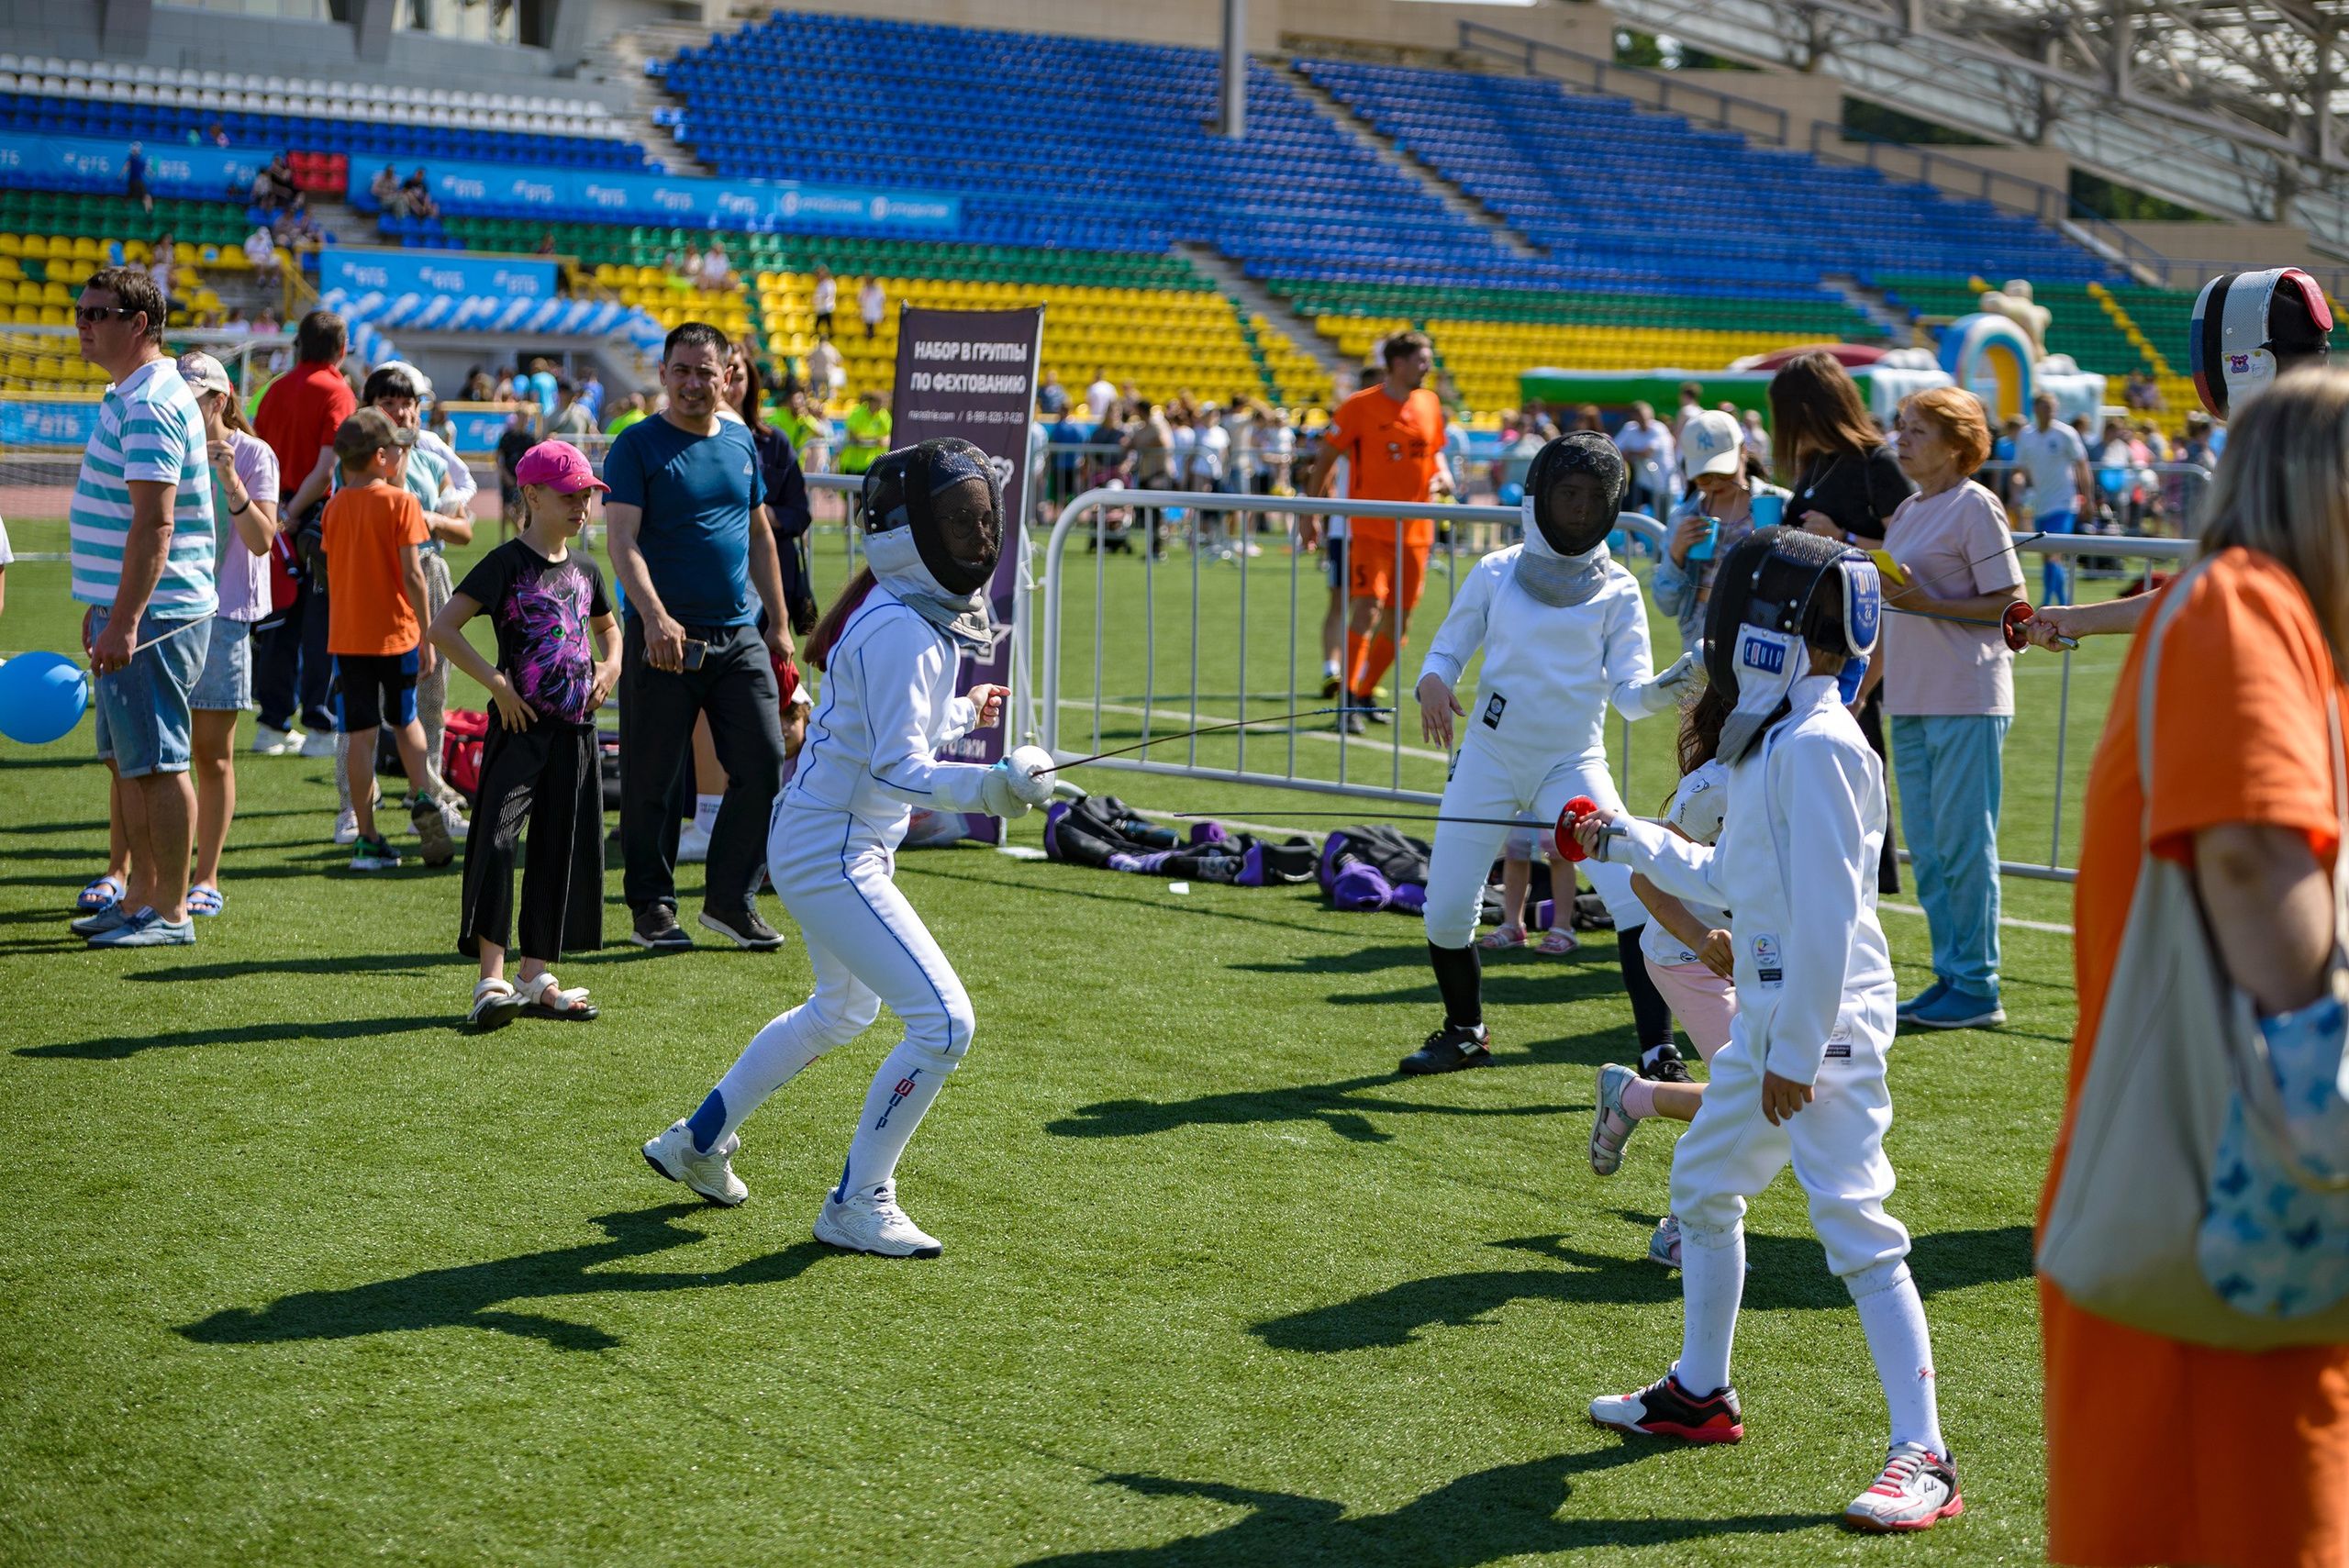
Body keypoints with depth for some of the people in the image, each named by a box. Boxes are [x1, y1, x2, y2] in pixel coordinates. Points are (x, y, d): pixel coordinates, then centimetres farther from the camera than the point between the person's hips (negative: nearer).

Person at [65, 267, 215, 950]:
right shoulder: (130, 397, 16)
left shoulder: (149, 406, -17)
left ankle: (171, 913, 0)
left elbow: (154, 524, -24)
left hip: (152, 616, -10)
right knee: (126, 762, 14)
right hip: (128, 610, 10)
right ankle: (139, 897, 22)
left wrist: (124, 622, -27)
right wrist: (103, 605, 26)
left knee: (156, 763, -5)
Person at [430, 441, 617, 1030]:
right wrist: (495, 682, -17)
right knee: (496, 842, -16)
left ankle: (537, 977, 18)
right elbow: (442, 628, -15)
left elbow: (607, 627, 32)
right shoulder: (508, 562, -8)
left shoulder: (584, 568, 12)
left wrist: (611, 664, 11)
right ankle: (492, 981, -16)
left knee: (560, 852, 9)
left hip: (576, 730, 7)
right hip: (521, 724, -7)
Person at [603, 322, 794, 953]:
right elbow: (623, 541, -14)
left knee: (764, 762, -1)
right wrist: (654, 616, -28)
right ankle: (652, 907, 14)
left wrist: (779, 624, 17)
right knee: (651, 779, 1)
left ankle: (730, 900, 12)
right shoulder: (636, 446, -4)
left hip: (739, 636, 5)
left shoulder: (742, 442, 13)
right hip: (665, 635, -5)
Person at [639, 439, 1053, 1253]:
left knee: (842, 1011, 31)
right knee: (942, 1022, -15)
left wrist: (961, 712, 23)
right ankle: (856, 1207, -1)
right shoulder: (896, 632, -23)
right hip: (830, 855, -11)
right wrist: (988, 786, -44)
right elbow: (897, 768, -30)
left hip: (842, 844, 11)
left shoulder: (925, 618, 6)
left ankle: (698, 1141, 44)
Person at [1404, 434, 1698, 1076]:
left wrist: (1672, 684, -30)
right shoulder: (1496, 573, -1)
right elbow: (1445, 651, 6)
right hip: (1489, 758, 1)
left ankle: (1659, 1055, -10)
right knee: (1445, 915, 0)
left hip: (1574, 765, -1)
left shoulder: (1617, 590, -2)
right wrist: (1433, 686, -17)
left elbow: (1631, 695, -8)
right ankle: (1466, 1035, 27)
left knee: (1636, 900, -18)